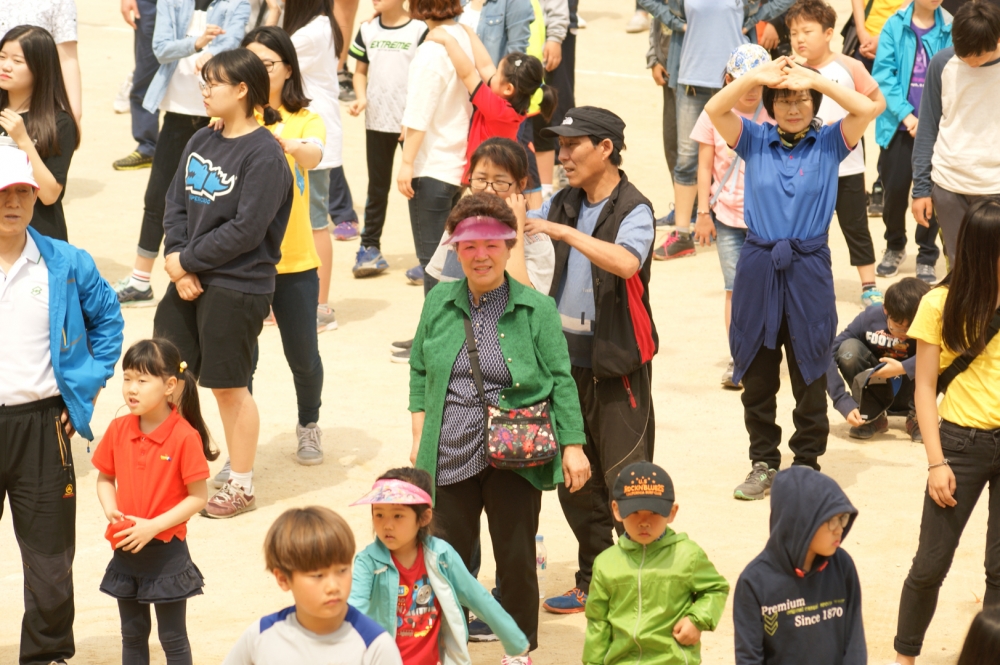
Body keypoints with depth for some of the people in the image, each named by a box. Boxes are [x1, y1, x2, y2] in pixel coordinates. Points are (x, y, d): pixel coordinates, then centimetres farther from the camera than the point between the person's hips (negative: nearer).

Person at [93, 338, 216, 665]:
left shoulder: (185, 437, -17)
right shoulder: (118, 430, -2)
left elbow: (198, 496, -14)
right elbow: (105, 478, 10)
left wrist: (153, 525, -20)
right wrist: (110, 509, -10)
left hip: (166, 552, -5)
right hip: (125, 550, 5)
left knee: (172, 637, 7)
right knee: (132, 634, 17)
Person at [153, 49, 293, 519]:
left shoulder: (265, 155, -15)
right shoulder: (201, 143, 8)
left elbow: (245, 230, -19)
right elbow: (176, 204, 7)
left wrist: (187, 260, -14)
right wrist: (176, 258, -9)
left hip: (236, 288, -7)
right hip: (188, 281, 7)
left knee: (229, 386, 4)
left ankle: (242, 486, 19)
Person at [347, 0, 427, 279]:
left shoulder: (419, 29, -7)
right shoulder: (367, 30, 6)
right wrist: (361, 98, -5)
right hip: (377, 120, 4)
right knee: (377, 185, 11)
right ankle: (370, 247, 17)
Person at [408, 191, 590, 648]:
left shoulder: (536, 309, -2)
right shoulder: (439, 302, 6)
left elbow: (560, 380, 0)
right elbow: (419, 371, 15)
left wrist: (573, 446, -4)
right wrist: (420, 435, 8)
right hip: (450, 456, 2)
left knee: (516, 561, 4)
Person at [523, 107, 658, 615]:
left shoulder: (633, 209, -13)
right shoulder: (564, 204, 9)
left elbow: (625, 262, -31)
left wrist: (566, 232, -30)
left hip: (617, 363, -7)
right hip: (568, 357, 7)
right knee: (574, 479, 13)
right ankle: (593, 582, 25)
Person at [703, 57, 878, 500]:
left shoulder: (830, 142, 1)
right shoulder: (755, 141, 4)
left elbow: (867, 109, -15)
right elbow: (714, 110, -11)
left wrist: (814, 79, -17)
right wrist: (757, 76, -20)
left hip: (808, 271, -1)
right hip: (758, 269, 1)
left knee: (809, 376, 6)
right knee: (756, 376, 9)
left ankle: (807, 463, 20)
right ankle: (764, 462, 23)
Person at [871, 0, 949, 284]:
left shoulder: (950, 30, -2)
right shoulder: (895, 25, -3)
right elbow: (883, 74, -7)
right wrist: (906, 115, -15)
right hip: (900, 124, 0)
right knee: (895, 188, 5)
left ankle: (927, 256, 20)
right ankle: (894, 246, 30)